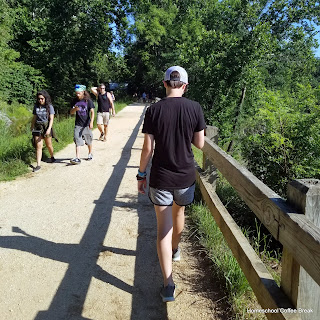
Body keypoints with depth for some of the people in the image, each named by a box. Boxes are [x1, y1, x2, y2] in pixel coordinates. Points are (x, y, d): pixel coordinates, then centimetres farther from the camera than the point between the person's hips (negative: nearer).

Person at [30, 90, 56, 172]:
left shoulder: (49, 106, -3)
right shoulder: (36, 106, 6)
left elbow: (51, 119, -7)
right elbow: (34, 118, 13)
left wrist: (49, 129, -18)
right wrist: (32, 128, 15)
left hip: (46, 127, -2)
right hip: (37, 128, 2)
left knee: (49, 145, 11)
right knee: (38, 146, -5)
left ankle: (52, 157, 41)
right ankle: (38, 165, -5)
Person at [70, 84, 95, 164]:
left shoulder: (88, 101, -5)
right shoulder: (74, 101, 4)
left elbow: (92, 112, -9)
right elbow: (71, 112, 8)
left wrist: (91, 122, -21)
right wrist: (75, 109, -15)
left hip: (87, 124, -2)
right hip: (78, 124, 2)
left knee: (89, 141, 12)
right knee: (77, 141, -9)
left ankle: (90, 154, 35)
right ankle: (77, 158, -12)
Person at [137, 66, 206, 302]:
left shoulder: (154, 110, -8)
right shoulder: (195, 108, -6)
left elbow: (148, 148, -9)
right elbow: (200, 144, -2)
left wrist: (141, 174, 2)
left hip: (160, 178, -2)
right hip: (186, 176, 2)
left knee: (164, 227, 4)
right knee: (179, 213, 27)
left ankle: (168, 285, 5)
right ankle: (175, 250, 53)